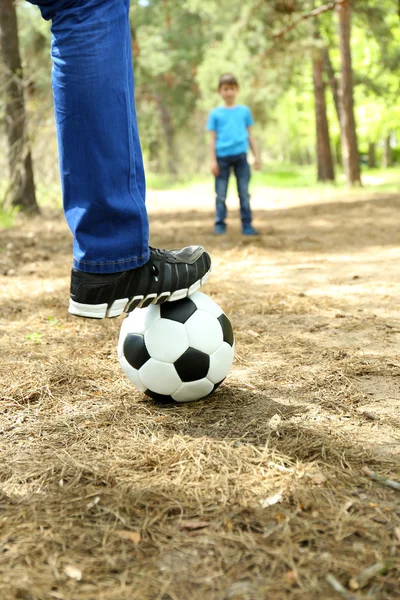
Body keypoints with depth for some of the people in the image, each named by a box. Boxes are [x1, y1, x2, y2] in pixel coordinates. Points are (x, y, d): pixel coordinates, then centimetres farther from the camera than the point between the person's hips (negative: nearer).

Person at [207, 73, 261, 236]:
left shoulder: (244, 111, 10)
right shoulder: (215, 113, 6)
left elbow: (250, 135, 13)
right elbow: (212, 138, 5)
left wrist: (256, 156, 9)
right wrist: (213, 160, -2)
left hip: (240, 156, 1)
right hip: (222, 157, -1)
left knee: (244, 193, 2)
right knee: (221, 195, 2)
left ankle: (247, 225, 6)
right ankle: (220, 224, 9)